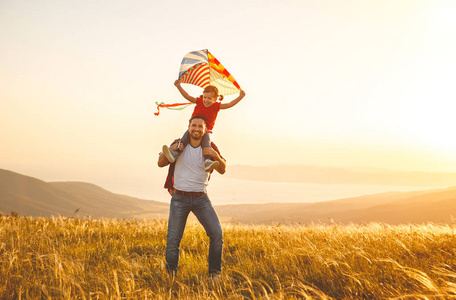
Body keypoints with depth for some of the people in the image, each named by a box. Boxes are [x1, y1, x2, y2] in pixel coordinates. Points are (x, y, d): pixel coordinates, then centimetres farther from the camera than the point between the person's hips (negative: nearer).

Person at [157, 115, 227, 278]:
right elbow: (160, 163, 2)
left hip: (201, 198, 1)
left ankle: (215, 272, 6)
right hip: (179, 198, -1)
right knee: (173, 239, -3)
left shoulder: (209, 147, 1)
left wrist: (216, 156, -20)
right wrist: (170, 151, -18)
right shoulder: (179, 144, -1)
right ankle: (170, 274, 17)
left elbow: (222, 170, 0)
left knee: (216, 233, -11)